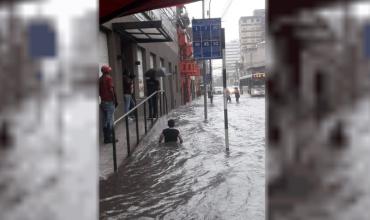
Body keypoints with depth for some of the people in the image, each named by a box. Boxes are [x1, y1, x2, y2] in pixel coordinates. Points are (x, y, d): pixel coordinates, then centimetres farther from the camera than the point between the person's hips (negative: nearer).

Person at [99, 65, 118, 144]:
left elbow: (99, 91, 14)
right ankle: (110, 137, -2)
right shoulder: (109, 78, -10)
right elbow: (111, 90, -15)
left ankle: (106, 138, 14)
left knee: (105, 120, 10)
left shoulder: (100, 79, 12)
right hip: (109, 101, -7)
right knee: (110, 120, -4)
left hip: (103, 102, 7)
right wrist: (115, 100, -11)